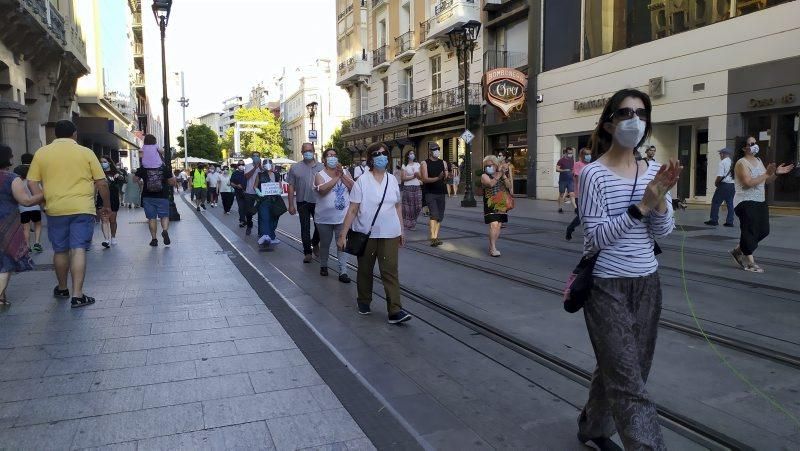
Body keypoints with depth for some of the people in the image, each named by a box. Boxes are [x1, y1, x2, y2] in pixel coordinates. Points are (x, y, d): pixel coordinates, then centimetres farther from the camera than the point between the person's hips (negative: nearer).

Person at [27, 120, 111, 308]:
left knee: (60, 251, 15)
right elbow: (102, 182, 2)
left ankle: (62, 288, 32)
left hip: (55, 210, 2)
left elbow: (32, 183, 3)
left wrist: (44, 201, 10)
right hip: (82, 208, -2)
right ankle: (77, 295, -7)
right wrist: (107, 205, 12)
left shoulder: (41, 153, 7)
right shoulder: (86, 152, 1)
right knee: (78, 250, -3)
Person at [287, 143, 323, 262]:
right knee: (305, 228, 5)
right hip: (302, 203, -1)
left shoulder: (321, 167, 2)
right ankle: (307, 252, 14)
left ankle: (315, 244, 36)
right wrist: (291, 205, -2)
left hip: (318, 202, 1)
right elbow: (291, 186, 2)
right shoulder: (295, 167, 1)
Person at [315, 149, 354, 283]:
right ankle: (323, 266, 34)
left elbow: (353, 187, -8)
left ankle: (343, 272, 4)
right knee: (325, 243, 13)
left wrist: (342, 174, -16)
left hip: (342, 216, 1)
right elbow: (322, 189, -22)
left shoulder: (345, 172, 5)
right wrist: (336, 177, -20)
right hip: (325, 217, -1)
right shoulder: (320, 174, -3)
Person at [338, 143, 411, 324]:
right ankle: (364, 302, 35)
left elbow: (398, 206, 14)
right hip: (366, 233, -2)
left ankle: (395, 311, -6)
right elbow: (352, 210, -7)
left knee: (390, 271, -5)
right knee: (365, 270, 14)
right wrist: (343, 234, -10)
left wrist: (401, 230, 15)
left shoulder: (392, 180, 5)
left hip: (389, 234, 2)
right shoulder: (362, 181, -6)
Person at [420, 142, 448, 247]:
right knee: (434, 214, -16)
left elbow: (446, 178, 6)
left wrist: (446, 176, -18)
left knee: (440, 216, 7)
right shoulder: (425, 163, -2)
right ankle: (433, 238, -19)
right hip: (430, 193, -5)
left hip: (441, 192, 5)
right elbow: (425, 179, -12)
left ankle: (436, 236, 16)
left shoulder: (443, 163, 10)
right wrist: (437, 178, -25)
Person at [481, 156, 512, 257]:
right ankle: (493, 248, -15)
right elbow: (491, 183, -22)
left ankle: (492, 247, 17)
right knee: (493, 225, -17)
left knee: (498, 226, 6)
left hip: (501, 204, 5)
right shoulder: (485, 176, -1)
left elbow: (509, 186, -2)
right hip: (490, 204, -5)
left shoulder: (503, 175, 12)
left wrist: (504, 175, -13)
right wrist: (499, 173, -20)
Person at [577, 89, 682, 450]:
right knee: (629, 382, -5)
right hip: (607, 286, -6)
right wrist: (641, 206, -24)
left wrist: (661, 198, -17)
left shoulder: (653, 172, 6)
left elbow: (663, 232, 1)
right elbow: (596, 237, -16)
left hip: (646, 283, 6)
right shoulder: (594, 174, -12)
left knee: (620, 371, 18)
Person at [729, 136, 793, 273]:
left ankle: (738, 251, 27)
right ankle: (750, 263, 6)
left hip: (760, 201, 9)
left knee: (763, 231, 11)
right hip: (745, 202, -9)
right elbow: (748, 183, -23)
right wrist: (766, 174, -20)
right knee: (749, 231, -4)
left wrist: (776, 173, -2)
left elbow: (767, 181, 15)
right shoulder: (741, 163, -12)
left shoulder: (758, 160, 13)